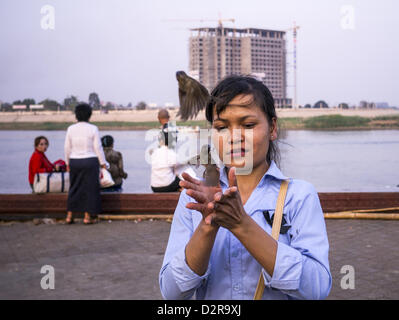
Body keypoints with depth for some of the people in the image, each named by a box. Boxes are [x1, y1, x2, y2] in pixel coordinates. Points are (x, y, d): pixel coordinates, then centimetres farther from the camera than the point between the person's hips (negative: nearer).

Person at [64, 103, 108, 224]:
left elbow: (67, 148, 5)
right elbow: (98, 147, -6)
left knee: (74, 188, 13)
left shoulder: (71, 129, 0)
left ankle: (69, 215, 15)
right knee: (90, 188, 5)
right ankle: (87, 217, 5)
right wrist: (103, 163, 3)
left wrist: (68, 163, 16)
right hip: (90, 161, -3)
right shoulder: (93, 128, -7)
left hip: (74, 162, 3)